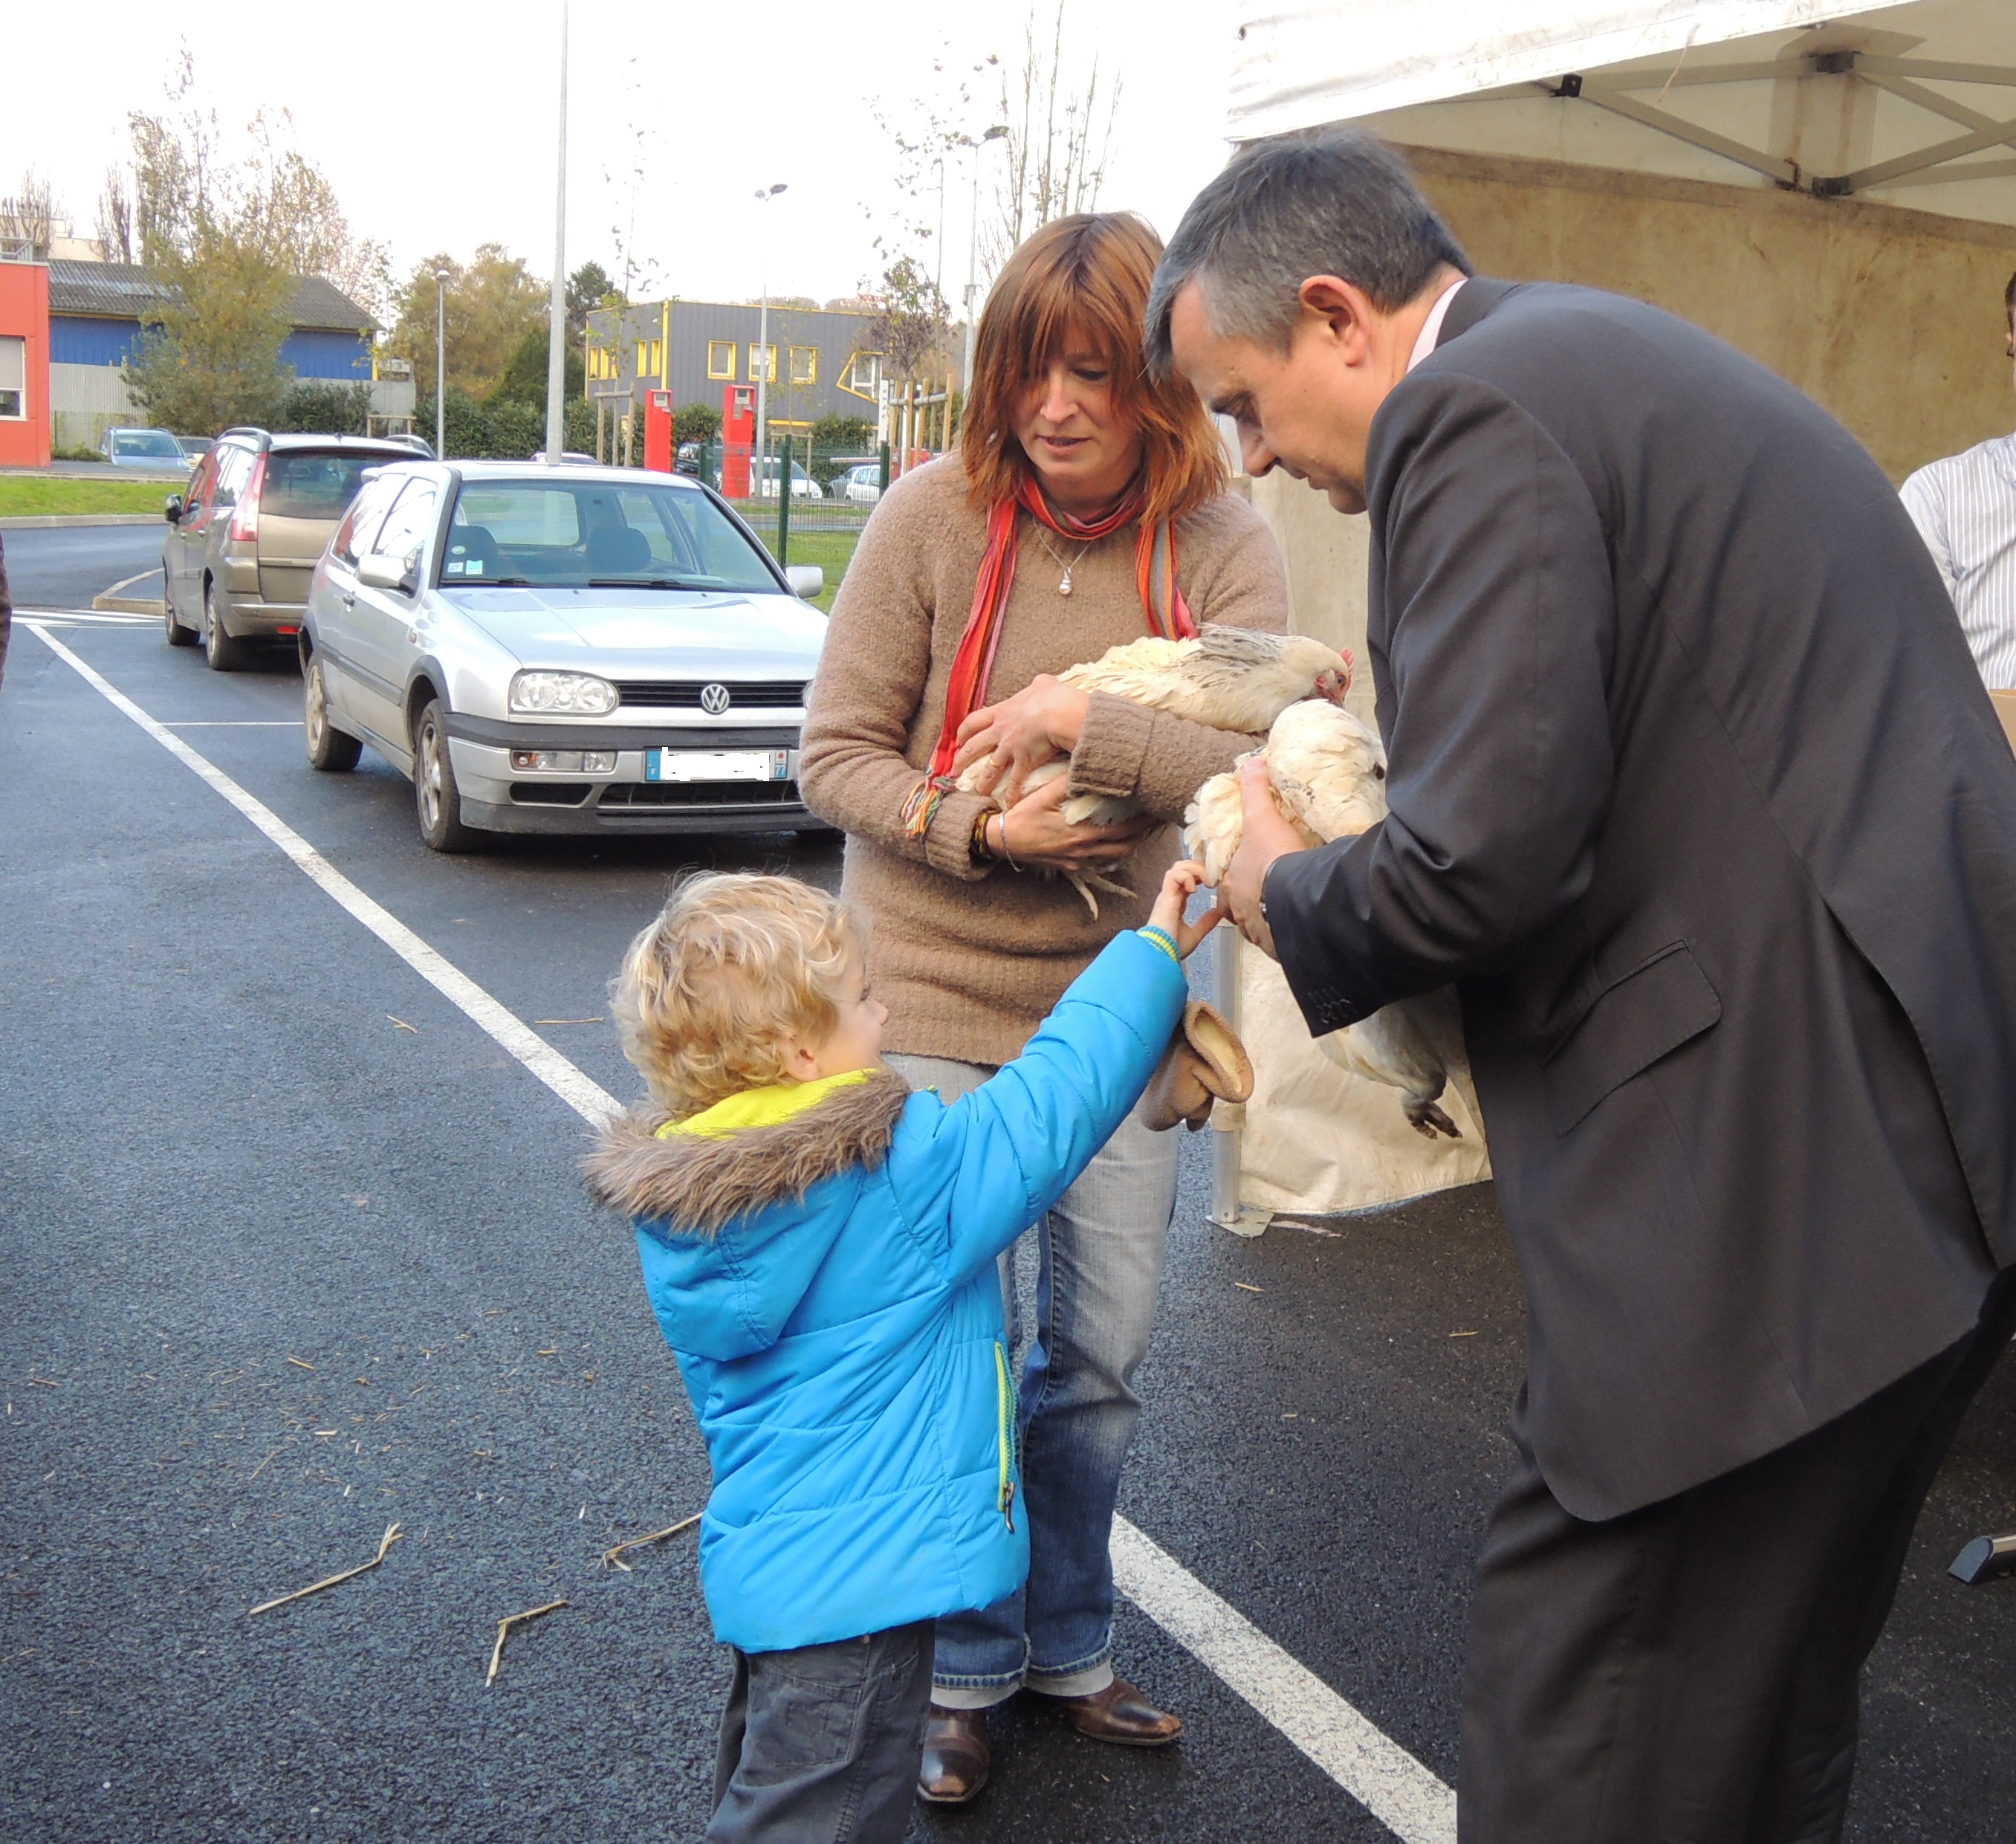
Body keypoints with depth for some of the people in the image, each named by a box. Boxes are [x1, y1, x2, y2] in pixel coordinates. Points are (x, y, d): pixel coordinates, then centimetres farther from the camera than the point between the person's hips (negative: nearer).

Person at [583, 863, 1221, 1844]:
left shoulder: (673, 1203, -2)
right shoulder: (902, 1172, -23)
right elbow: (1054, 1100, -17)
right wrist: (1154, 951, -6)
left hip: (757, 1560, 8)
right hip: (857, 1578, -8)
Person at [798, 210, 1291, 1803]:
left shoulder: (1222, 545, -7)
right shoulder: (936, 514, -11)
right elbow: (836, 755, -8)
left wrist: (1085, 714, -27)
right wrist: (978, 829, -23)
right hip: (934, 996, -2)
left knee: (1104, 1358, 12)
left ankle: (1068, 1644, 36)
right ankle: (968, 1671, 27)